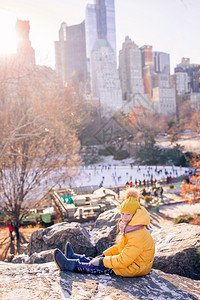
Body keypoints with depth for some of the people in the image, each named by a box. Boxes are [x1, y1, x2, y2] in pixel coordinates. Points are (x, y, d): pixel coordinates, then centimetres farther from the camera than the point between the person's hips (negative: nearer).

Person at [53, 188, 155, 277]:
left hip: (135, 269, -9)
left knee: (102, 267, -11)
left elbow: (124, 261, -29)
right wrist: (102, 256, 3)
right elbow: (119, 248, 14)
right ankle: (73, 257, 23)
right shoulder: (128, 227, 6)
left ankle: (71, 265, -3)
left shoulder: (138, 236, -28)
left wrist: (102, 261, -21)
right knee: (100, 260, 11)